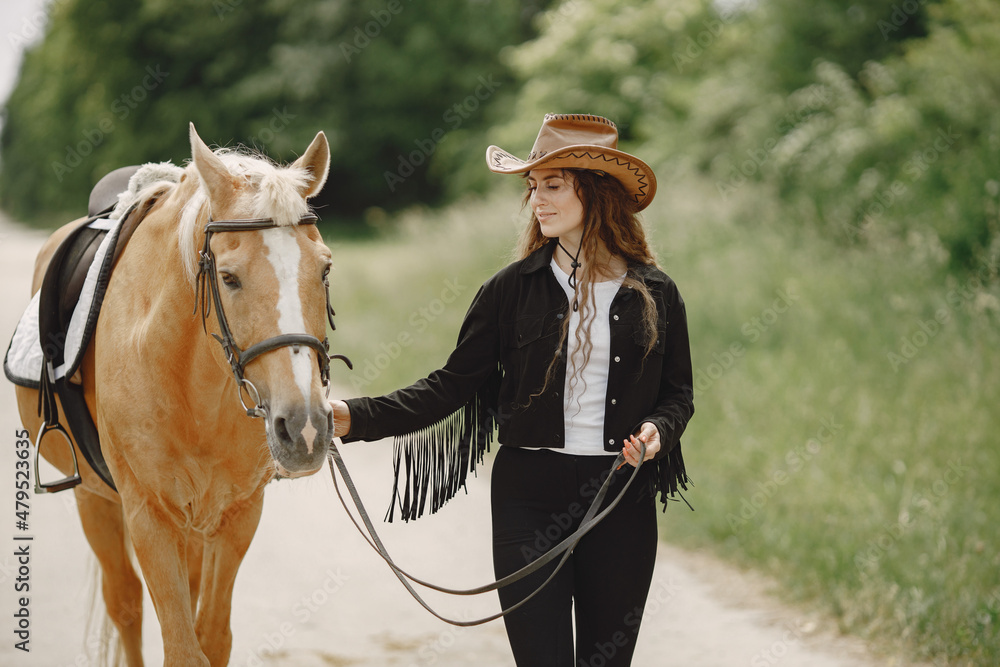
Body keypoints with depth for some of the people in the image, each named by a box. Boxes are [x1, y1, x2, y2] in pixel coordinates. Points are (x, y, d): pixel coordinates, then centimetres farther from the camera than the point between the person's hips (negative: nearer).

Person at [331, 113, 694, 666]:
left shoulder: (655, 294, 3)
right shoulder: (511, 289, 1)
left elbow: (678, 391, 11)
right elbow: (452, 386, 0)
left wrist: (658, 429, -12)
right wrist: (358, 417, -11)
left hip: (623, 500, 1)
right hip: (529, 495, -1)